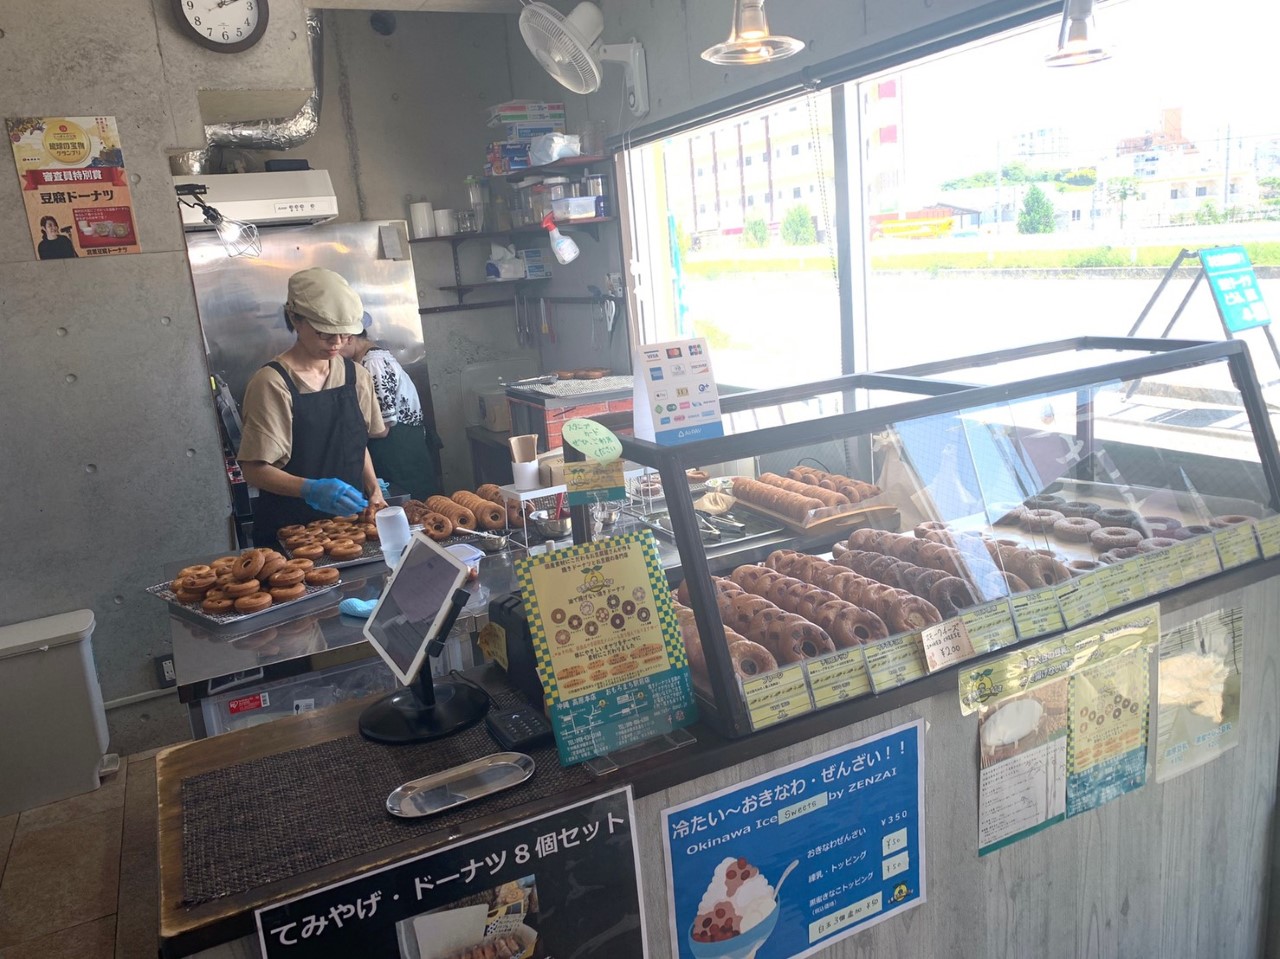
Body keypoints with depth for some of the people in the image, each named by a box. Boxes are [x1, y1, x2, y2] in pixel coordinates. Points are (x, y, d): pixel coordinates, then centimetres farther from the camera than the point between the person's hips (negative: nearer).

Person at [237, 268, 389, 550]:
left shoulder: (356, 376, 2)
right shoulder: (271, 384, -15)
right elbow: (255, 470, -15)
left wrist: (373, 489, -2)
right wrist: (312, 490, -30)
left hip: (349, 519, 5)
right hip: (290, 531, -5)